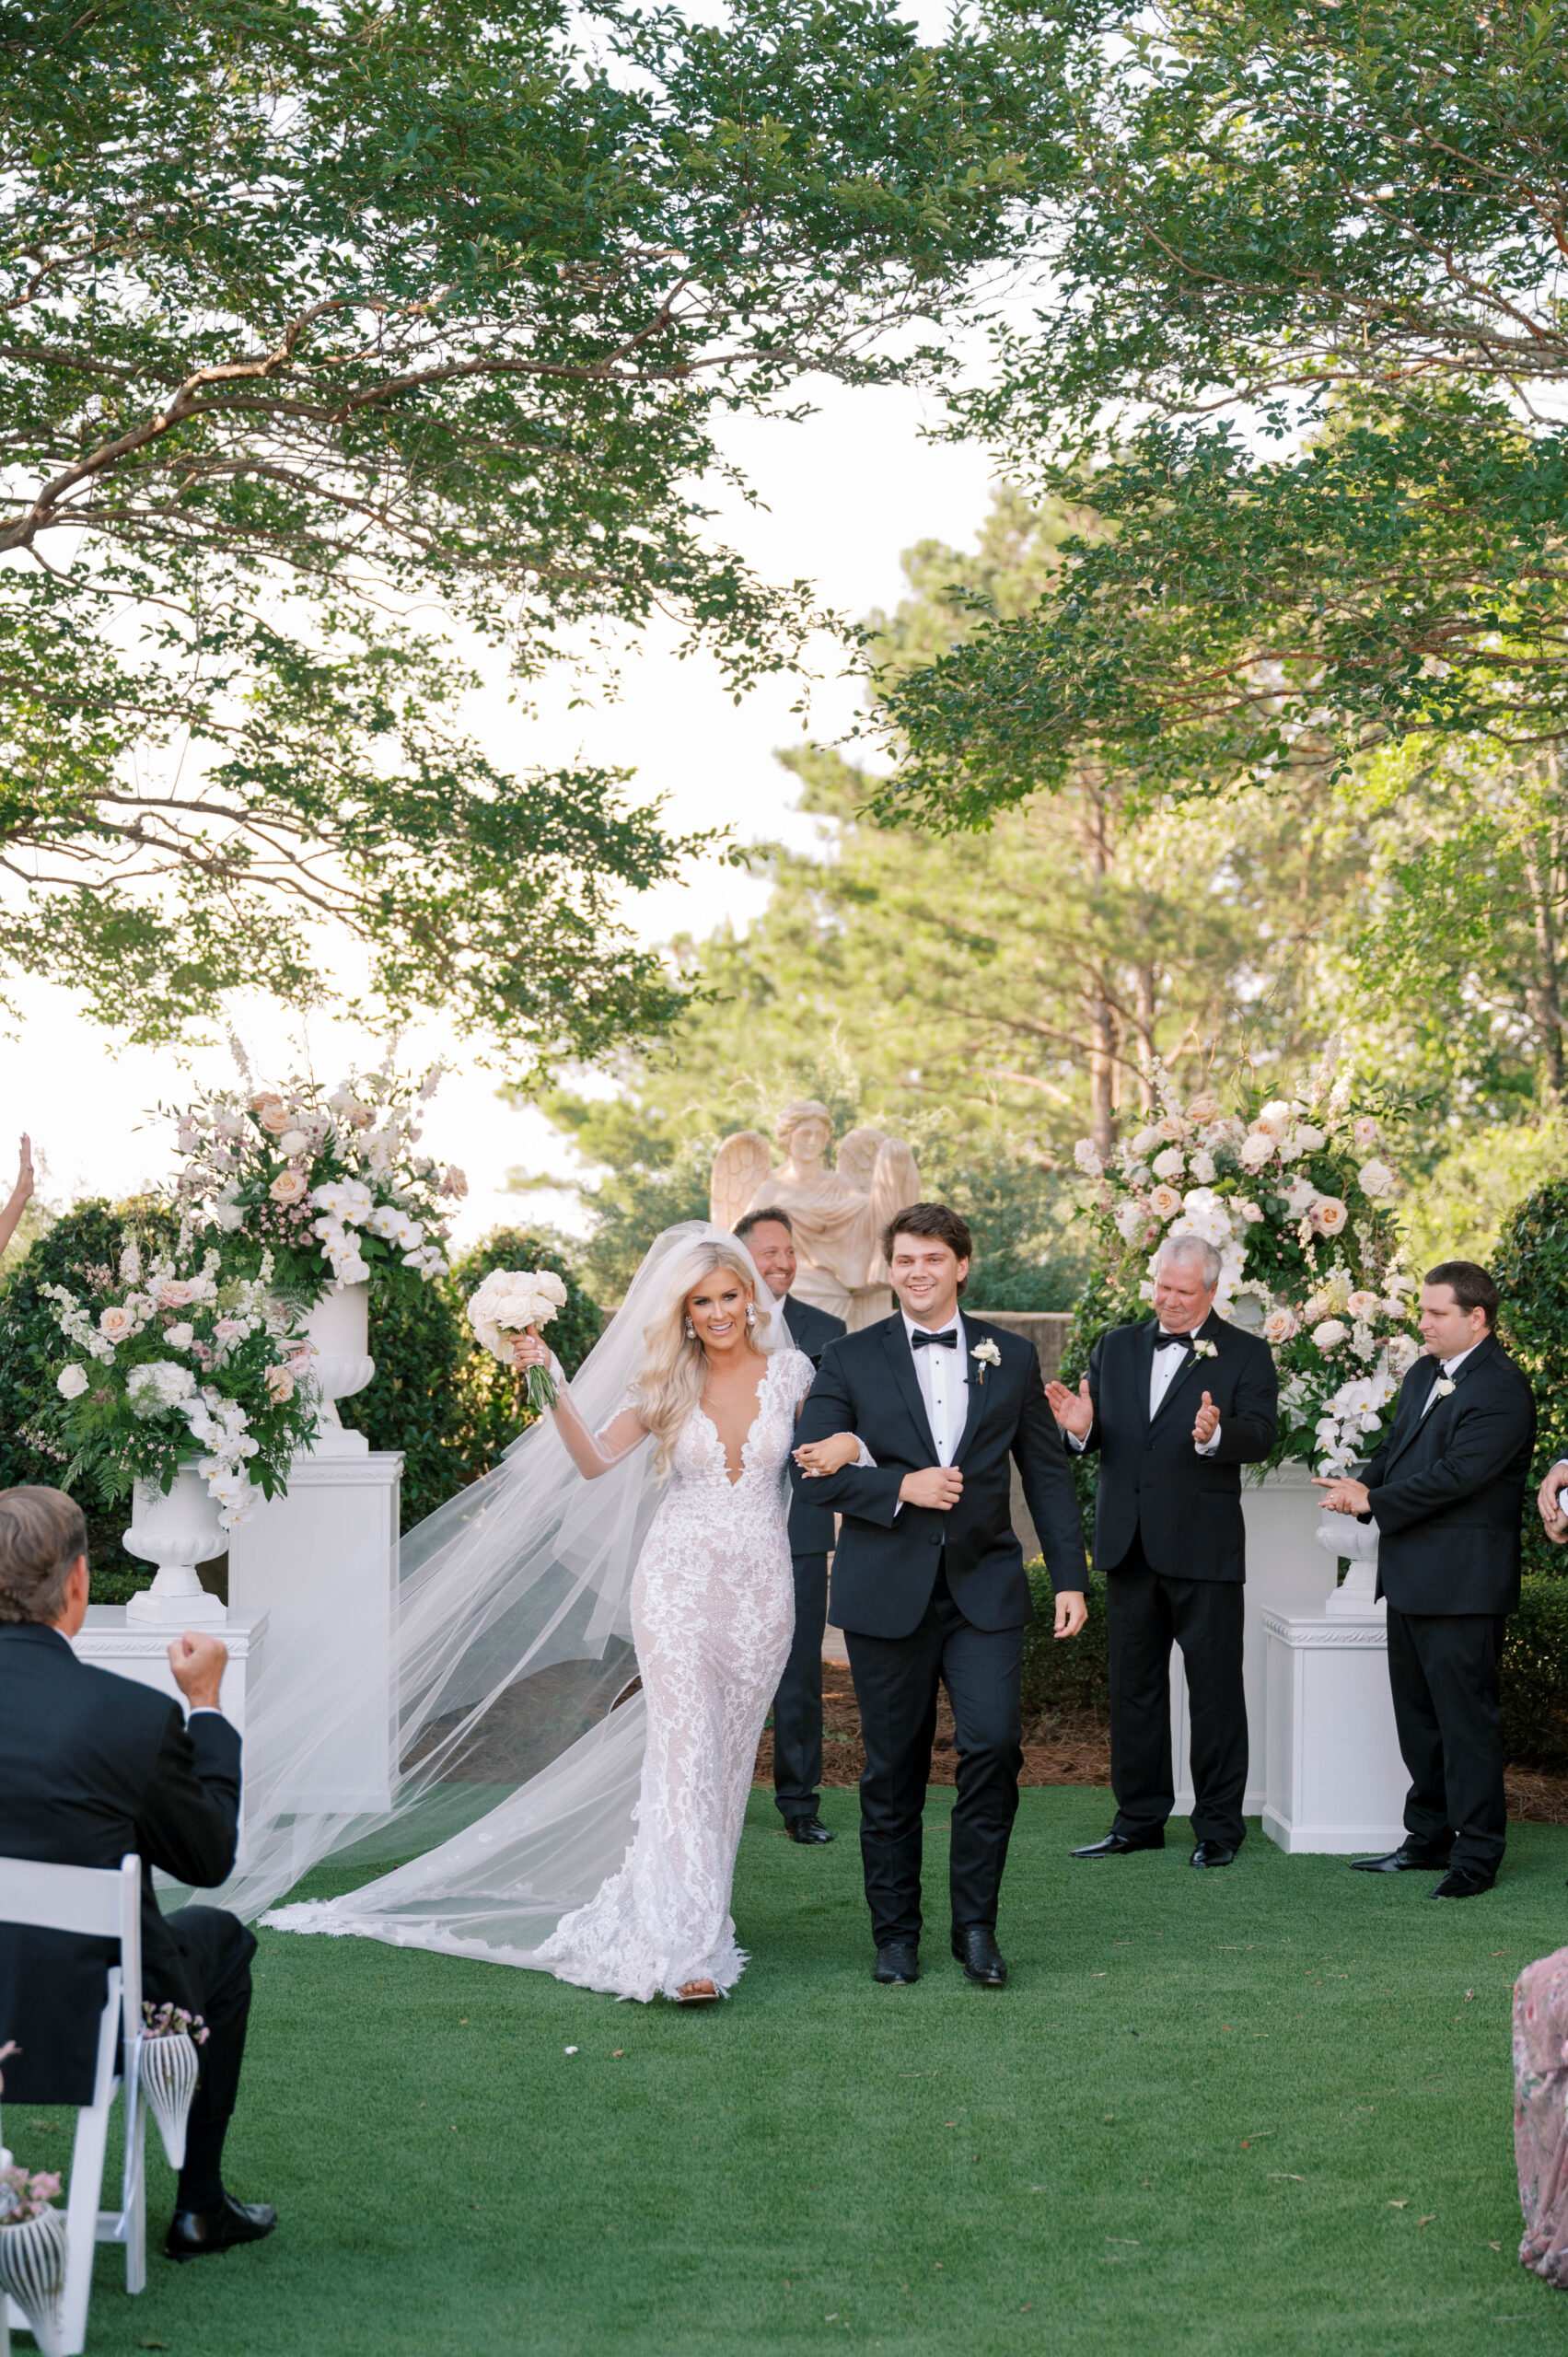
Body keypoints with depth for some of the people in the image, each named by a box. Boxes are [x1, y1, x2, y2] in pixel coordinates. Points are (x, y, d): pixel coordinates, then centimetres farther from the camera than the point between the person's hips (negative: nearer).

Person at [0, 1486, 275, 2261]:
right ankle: (198, 2207, 34)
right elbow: (210, 1859, -1)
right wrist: (206, 1705, 8)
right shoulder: (138, 1715, -18)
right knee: (220, 1937, 26)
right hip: (80, 2025, -4)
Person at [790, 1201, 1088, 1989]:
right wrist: (901, 1487, -14)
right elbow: (810, 1468, -3)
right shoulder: (849, 1360, 4)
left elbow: (1047, 1472, 10)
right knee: (892, 1769, 5)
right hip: (886, 1592, 0)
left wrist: (1069, 1577, 4)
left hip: (984, 1587, 1)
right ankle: (895, 1935, 18)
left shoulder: (1011, 1357, 9)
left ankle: (976, 1923, 2)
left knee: (993, 1741, -14)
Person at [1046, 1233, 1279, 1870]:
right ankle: (1139, 1819, 22)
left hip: (1203, 1548, -5)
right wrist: (1080, 1428, -17)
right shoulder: (1114, 1349, 11)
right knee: (1133, 1685, 12)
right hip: (1128, 1546, 5)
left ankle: (1218, 1825, 10)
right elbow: (1097, 1438, 7)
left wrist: (1215, 1435, -36)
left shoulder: (1244, 1355, -2)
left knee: (1215, 1689, 1)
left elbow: (1261, 1435, -15)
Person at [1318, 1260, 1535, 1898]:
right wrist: (1361, 1486, -4)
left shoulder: (1501, 1391, -15)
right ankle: (1429, 1838, 27)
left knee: (1466, 1714, -5)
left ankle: (1476, 1854, 2)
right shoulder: (1423, 1375, 15)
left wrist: (1373, 1501, -16)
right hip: (1412, 1579, 10)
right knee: (1417, 1713, 16)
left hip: (1462, 1584, -10)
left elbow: (1455, 1475, -22)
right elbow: (1395, 1449, 18)